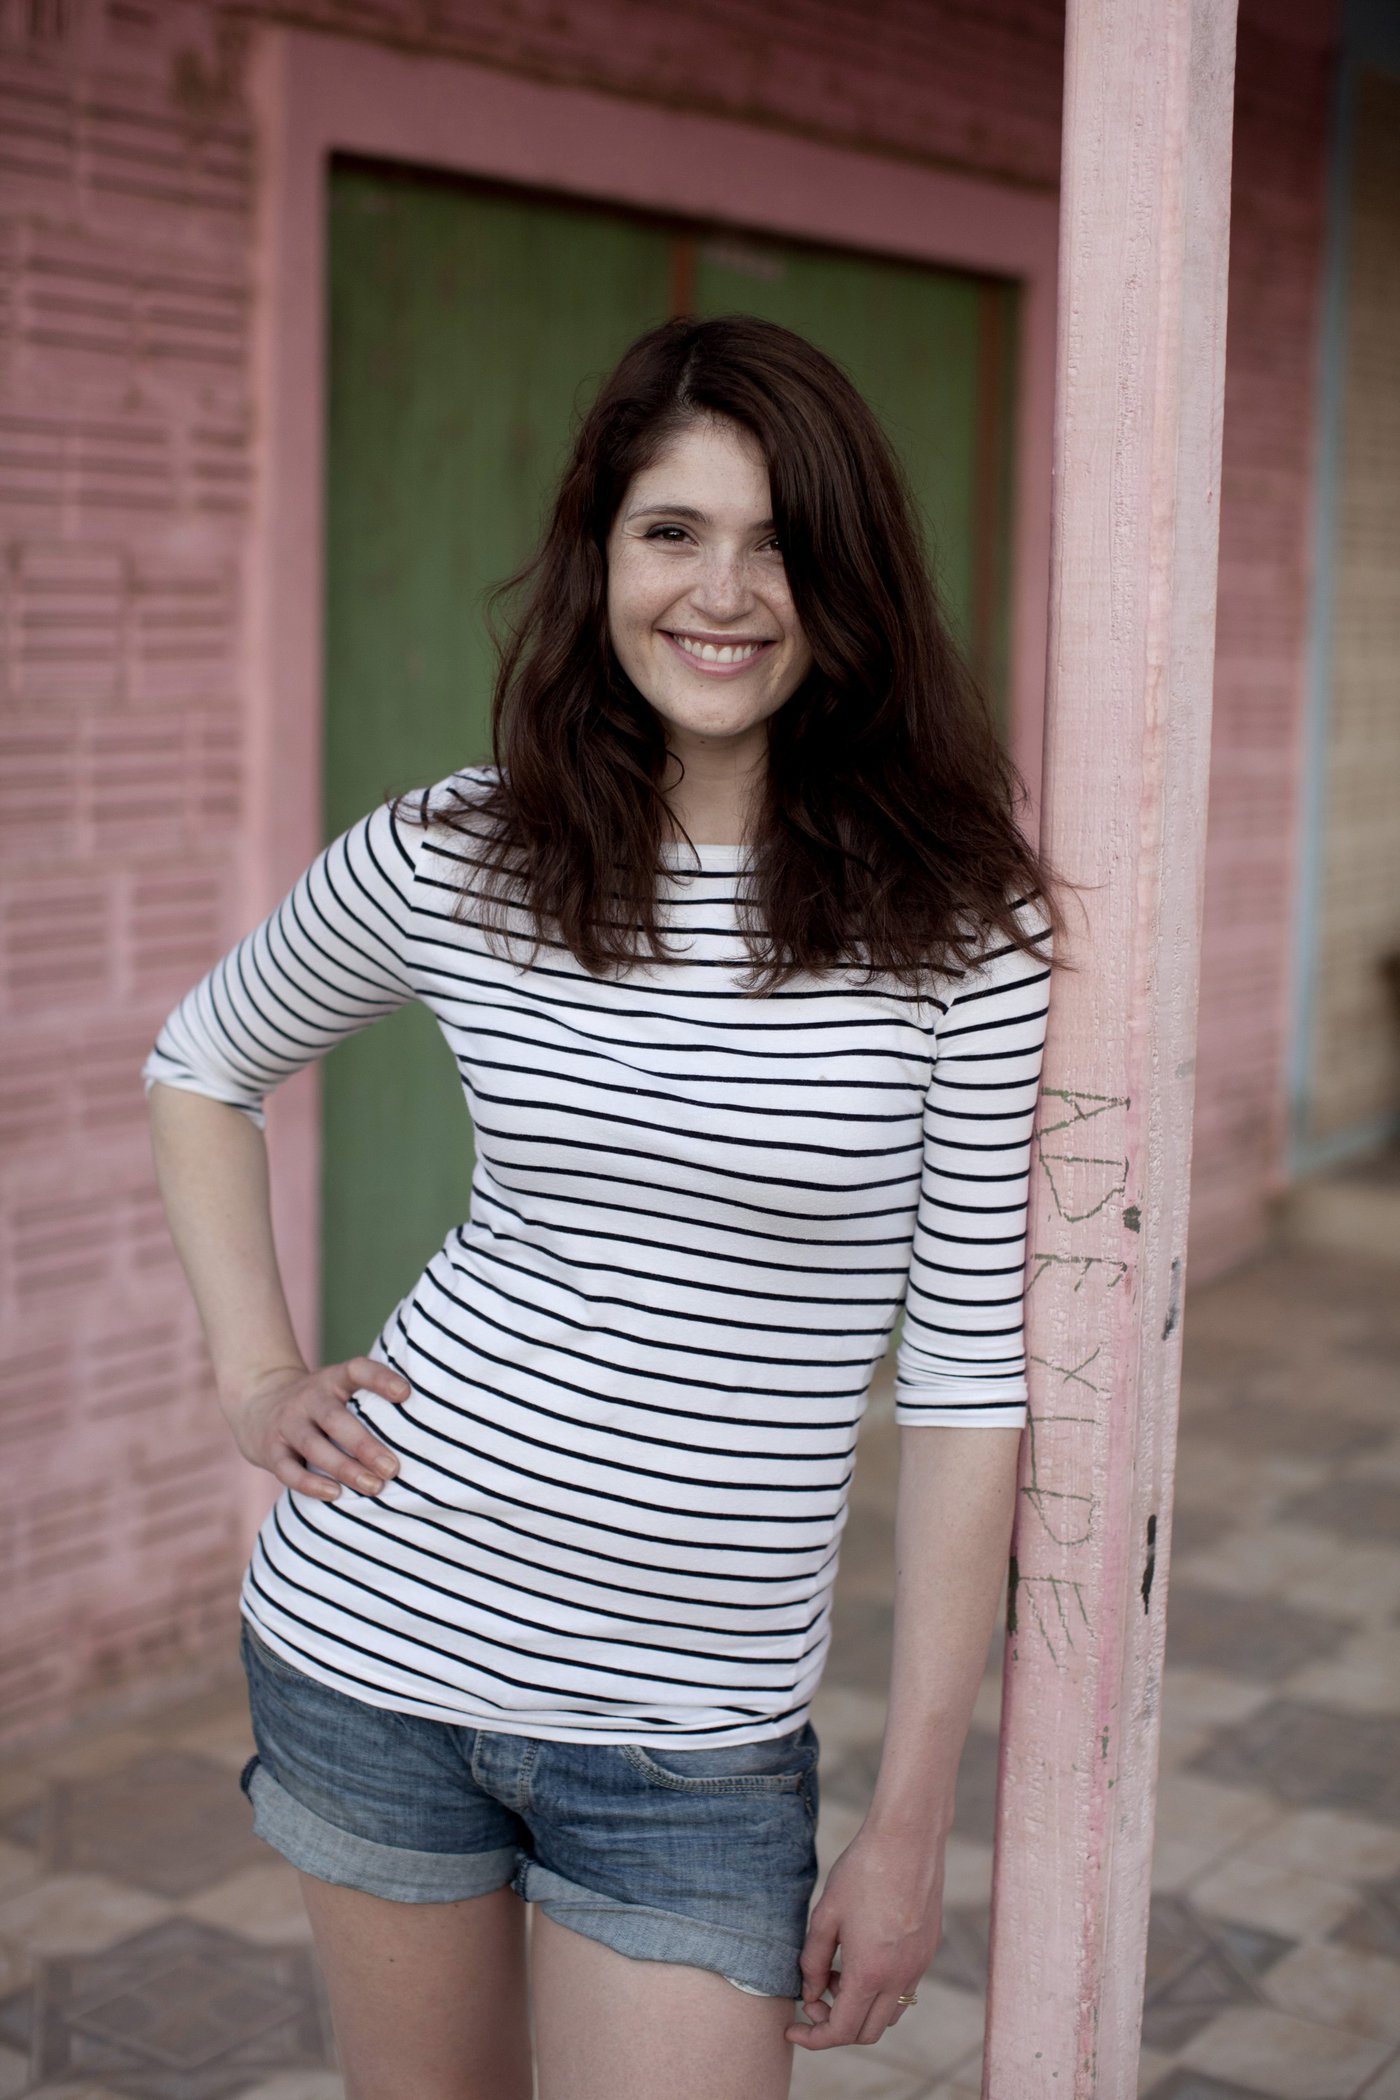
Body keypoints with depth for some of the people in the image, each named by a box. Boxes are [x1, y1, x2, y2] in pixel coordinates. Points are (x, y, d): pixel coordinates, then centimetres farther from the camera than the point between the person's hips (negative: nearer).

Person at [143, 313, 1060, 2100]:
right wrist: (253, 1378, 2)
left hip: (696, 1739, -1)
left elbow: (968, 1377, -7)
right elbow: (201, 1066, 15)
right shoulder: (451, 864, -4)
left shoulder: (958, 925, -9)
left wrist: (911, 1817, -6)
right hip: (375, 1637, 2)